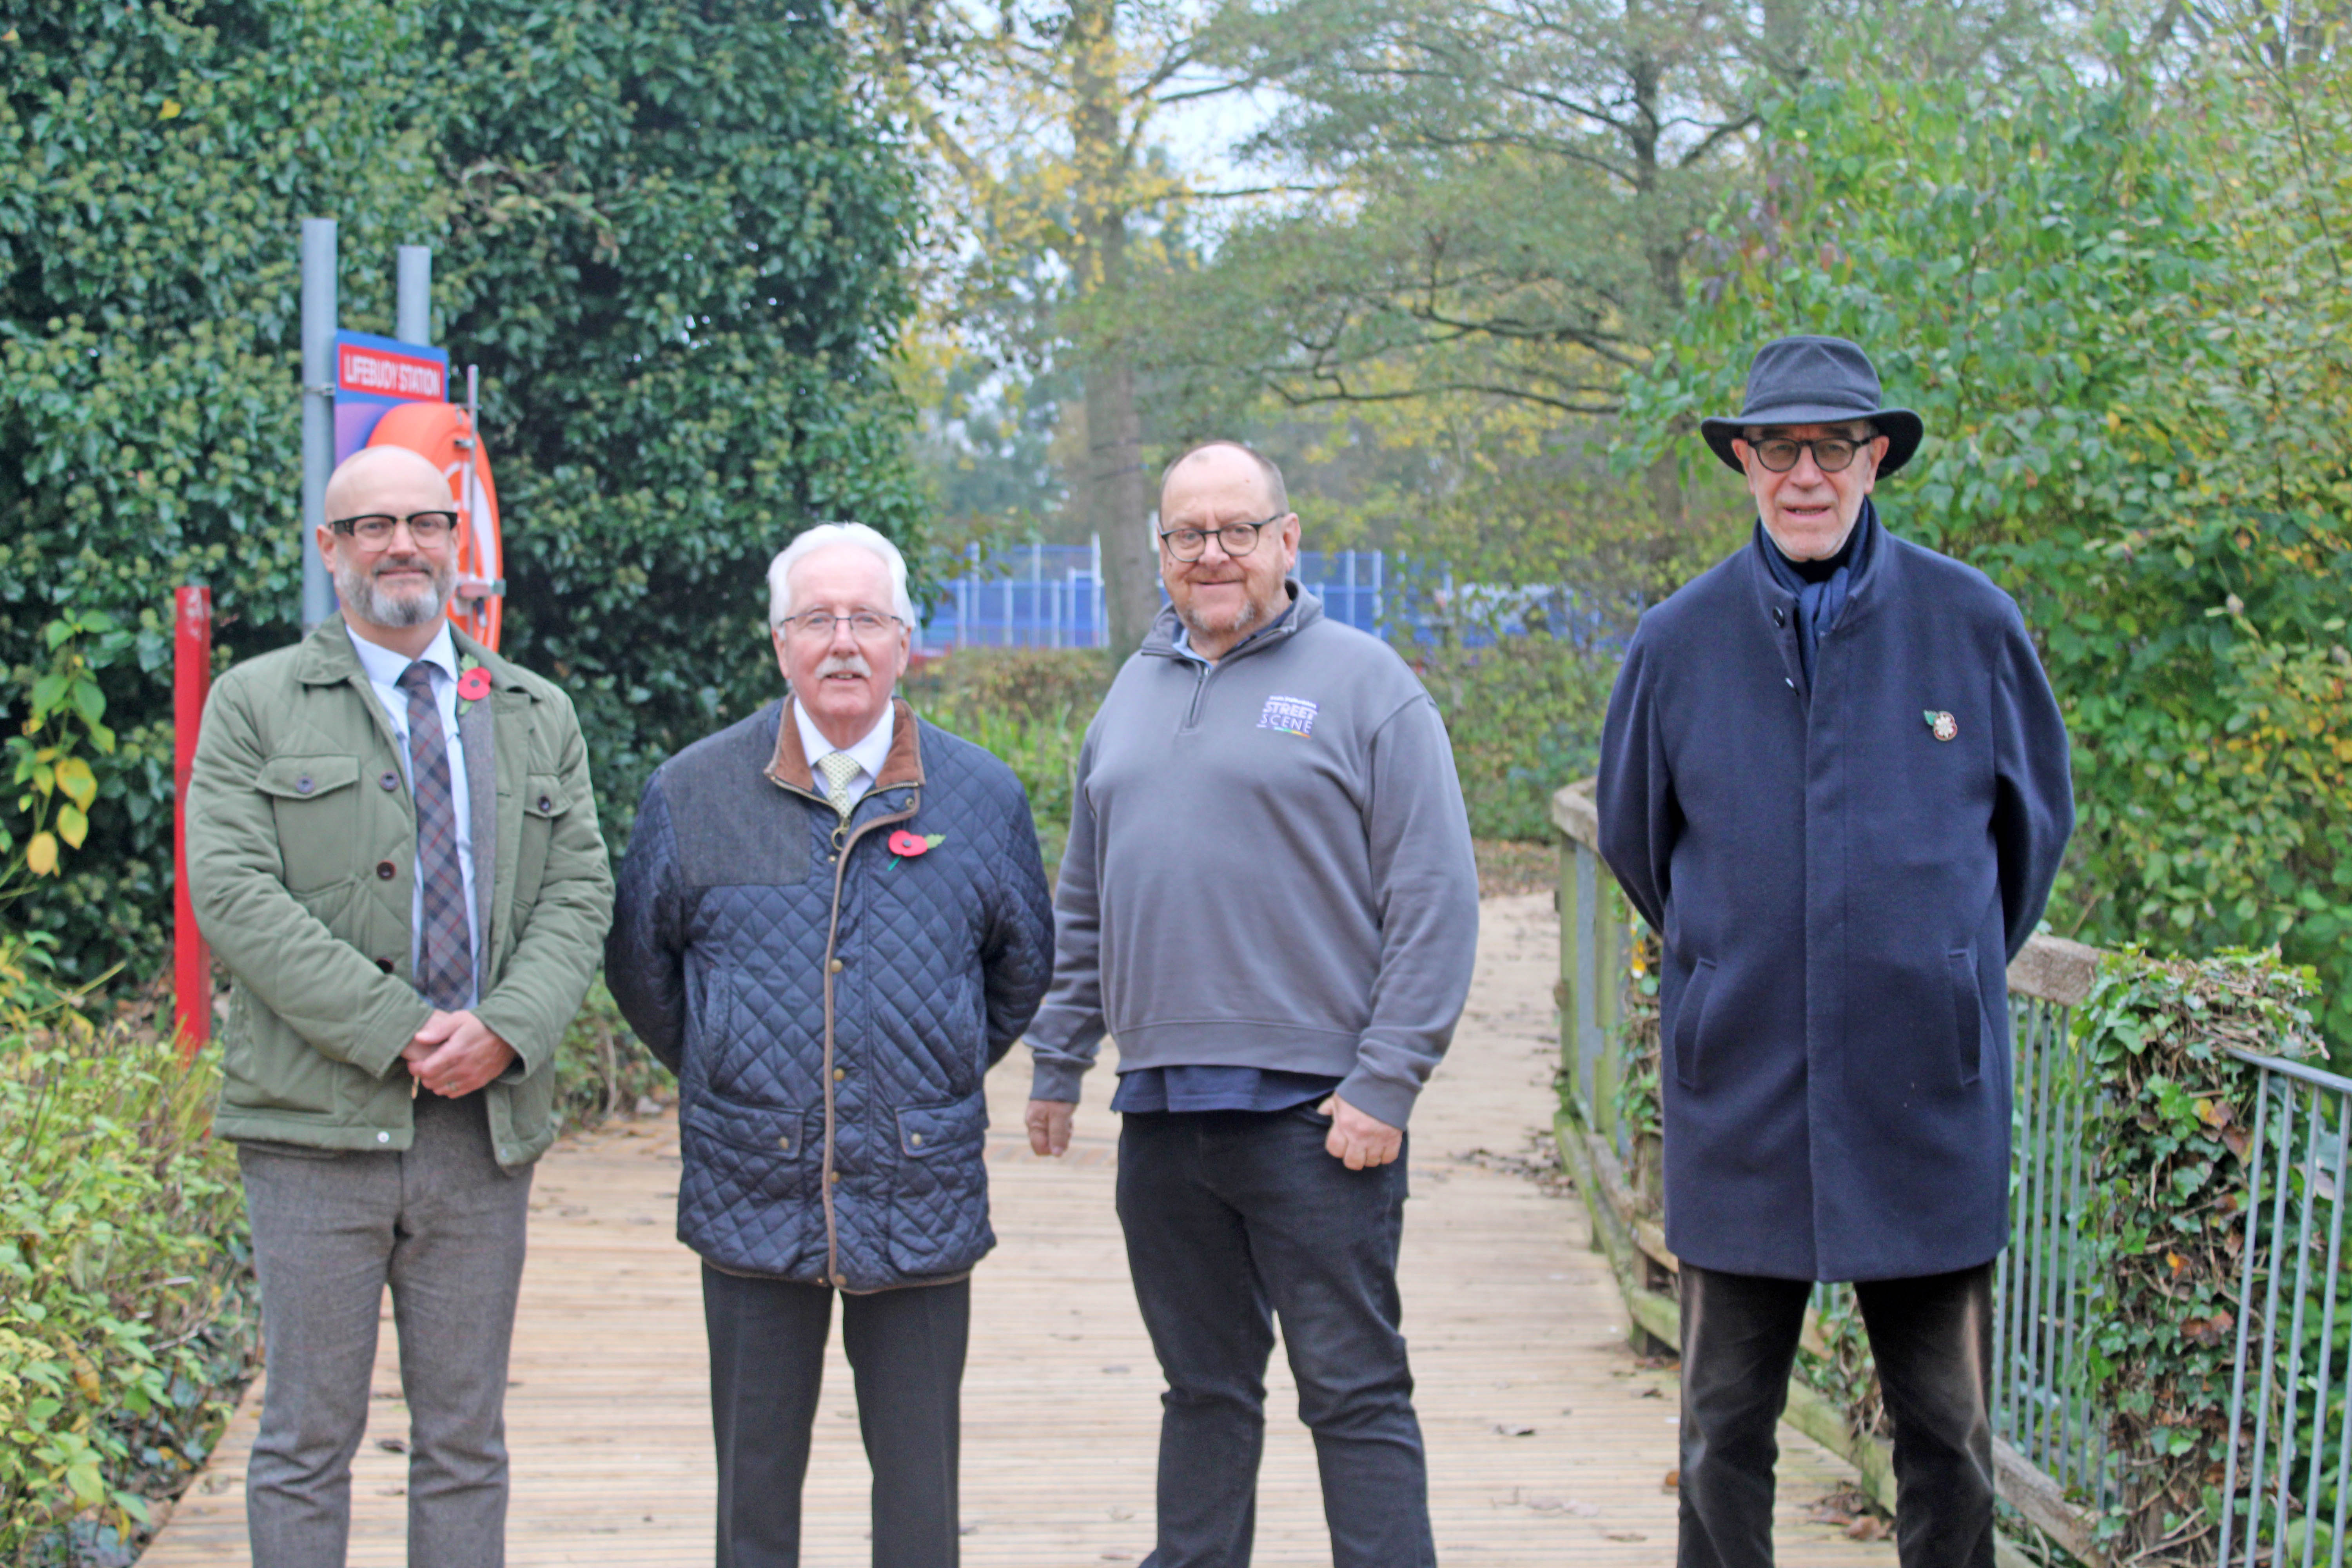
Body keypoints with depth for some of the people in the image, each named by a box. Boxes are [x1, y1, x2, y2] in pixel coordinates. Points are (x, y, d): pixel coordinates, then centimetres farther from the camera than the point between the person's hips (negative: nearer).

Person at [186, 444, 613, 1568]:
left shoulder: (538, 717, 15)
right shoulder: (255, 706, 4)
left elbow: (580, 893, 7)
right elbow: (234, 894, -8)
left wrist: (505, 1031, -12)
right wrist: (396, 1033, -16)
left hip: (487, 1125, 3)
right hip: (319, 1125, -3)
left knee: (466, 1443, 9)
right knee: (308, 1441, 2)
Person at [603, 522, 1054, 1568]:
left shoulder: (981, 797, 2)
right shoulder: (693, 795, 0)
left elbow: (1022, 967, 16)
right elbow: (639, 966, 12)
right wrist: (719, 1081, 12)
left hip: (922, 1196, 0)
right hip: (753, 1196, 0)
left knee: (920, 1474, 6)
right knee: (756, 1480, 8)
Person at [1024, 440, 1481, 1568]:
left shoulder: (1363, 684, -2)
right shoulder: (1134, 693, 16)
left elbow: (1435, 903, -7)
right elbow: (1083, 907, 21)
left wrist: (1386, 1083, -13)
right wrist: (1058, 1062, 16)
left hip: (1312, 1109, -5)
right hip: (1161, 1114, 6)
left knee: (1354, 1394, -1)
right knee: (1203, 1388, 14)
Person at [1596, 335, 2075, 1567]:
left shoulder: (1970, 622, 0)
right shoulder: (1679, 642, 1)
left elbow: (2035, 818, 14)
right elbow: (1634, 840, 16)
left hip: (1927, 1095, 0)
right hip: (1740, 1095, 1)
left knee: (1947, 1431, 7)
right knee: (1724, 1433, 7)